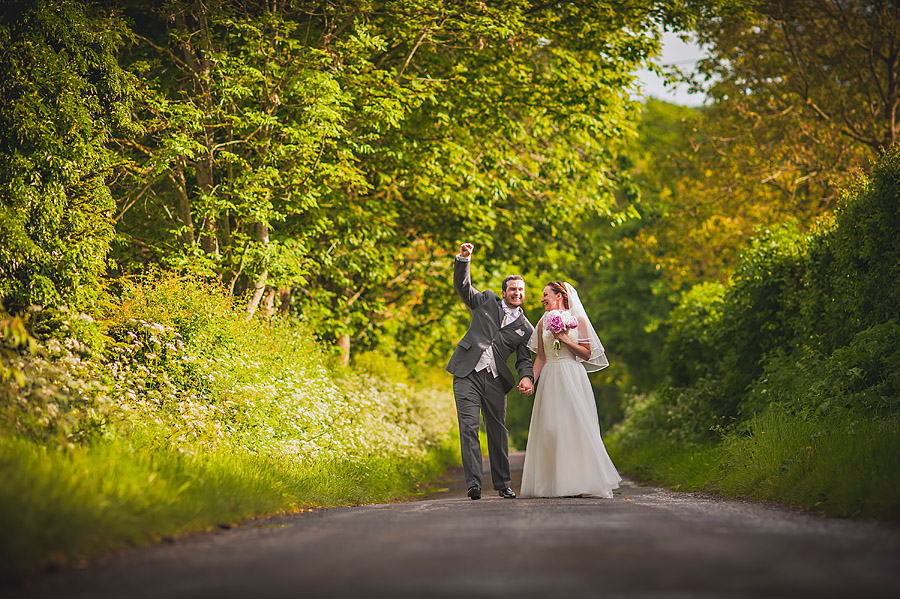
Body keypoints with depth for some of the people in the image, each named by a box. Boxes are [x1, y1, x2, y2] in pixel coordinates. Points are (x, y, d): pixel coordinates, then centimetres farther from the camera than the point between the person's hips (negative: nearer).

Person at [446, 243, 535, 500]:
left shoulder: (525, 328, 14)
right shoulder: (486, 301, 12)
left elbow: (524, 360, 13)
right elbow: (462, 286, 4)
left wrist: (527, 377, -9)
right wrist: (463, 259, -13)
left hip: (495, 380, 2)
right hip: (467, 374, -2)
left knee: (498, 431, 6)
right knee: (468, 427, -12)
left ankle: (503, 484, 17)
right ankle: (473, 483, -15)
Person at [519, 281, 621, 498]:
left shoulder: (578, 320, 3)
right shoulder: (544, 322, 13)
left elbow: (587, 354, 1)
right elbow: (541, 358, 13)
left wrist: (565, 339, -9)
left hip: (573, 378, -3)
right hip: (550, 379, 3)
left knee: (576, 426, -8)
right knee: (550, 428, -2)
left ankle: (580, 481, -4)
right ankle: (555, 483, 3)